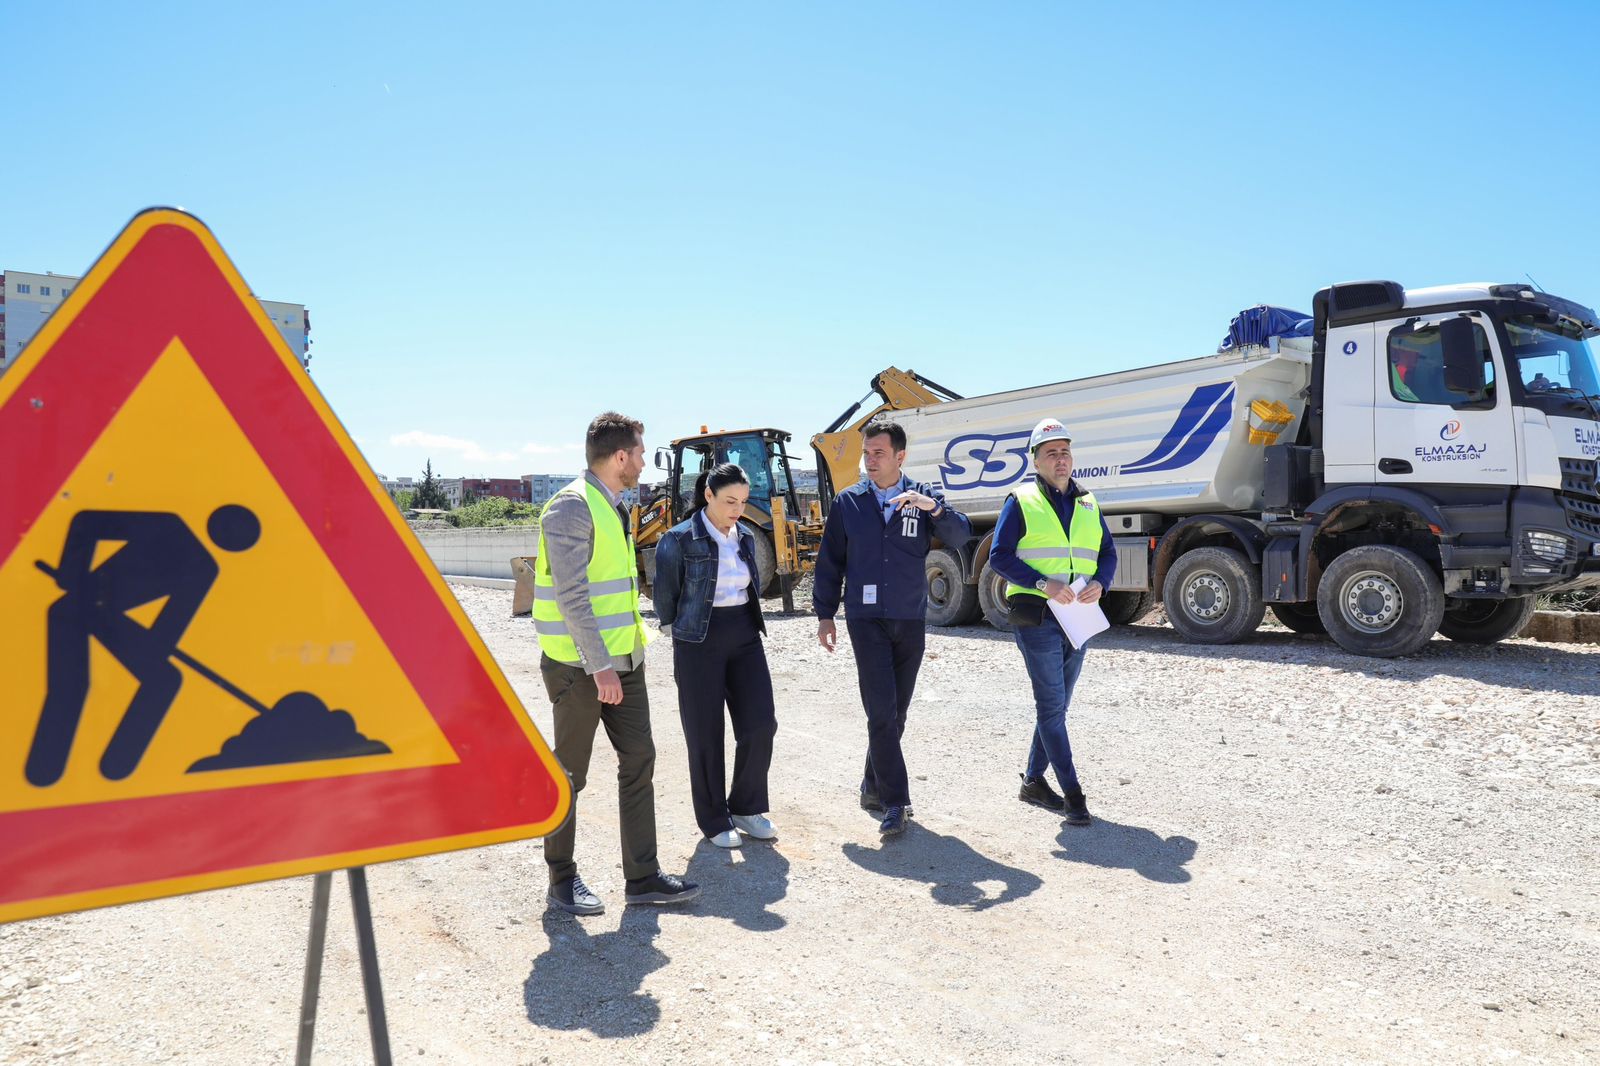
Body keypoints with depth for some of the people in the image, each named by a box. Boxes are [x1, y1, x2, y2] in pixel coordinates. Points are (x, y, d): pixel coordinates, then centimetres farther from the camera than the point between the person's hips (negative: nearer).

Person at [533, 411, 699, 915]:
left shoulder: (613, 507, 13)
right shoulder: (572, 506, -15)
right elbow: (572, 595, -21)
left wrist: (624, 655, 16)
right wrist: (599, 666, -23)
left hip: (622, 659, 9)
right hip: (579, 664, -9)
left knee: (639, 761, 9)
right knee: (569, 774, 5)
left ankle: (643, 876, 18)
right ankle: (562, 881, 19)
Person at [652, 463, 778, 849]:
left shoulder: (746, 537, 8)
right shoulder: (679, 539, -10)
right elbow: (665, 596, -2)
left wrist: (750, 625, 15)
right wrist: (680, 633, 7)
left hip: (746, 637, 5)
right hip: (700, 643, -5)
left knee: (760, 725, 2)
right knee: (705, 735, 4)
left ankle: (746, 808, 21)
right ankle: (714, 821, 19)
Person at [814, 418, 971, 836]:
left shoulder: (924, 497, 4)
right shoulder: (847, 503, 2)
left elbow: (962, 535, -8)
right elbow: (829, 561, 7)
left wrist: (934, 507, -25)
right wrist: (825, 614, 5)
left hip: (911, 620, 2)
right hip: (866, 619, -2)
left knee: (896, 712, 10)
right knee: (880, 710, -10)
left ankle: (874, 785, 27)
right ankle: (894, 801, -5)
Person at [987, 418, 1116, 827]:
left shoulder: (1088, 504, 14)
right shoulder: (1021, 502, -3)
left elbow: (1108, 552, 17)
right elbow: (999, 556, -8)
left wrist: (1100, 583, -5)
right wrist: (1043, 584, -19)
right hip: (1037, 619, -6)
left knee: (1056, 706, 13)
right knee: (1051, 705, -6)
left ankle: (1033, 780, 27)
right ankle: (1072, 793, -1)